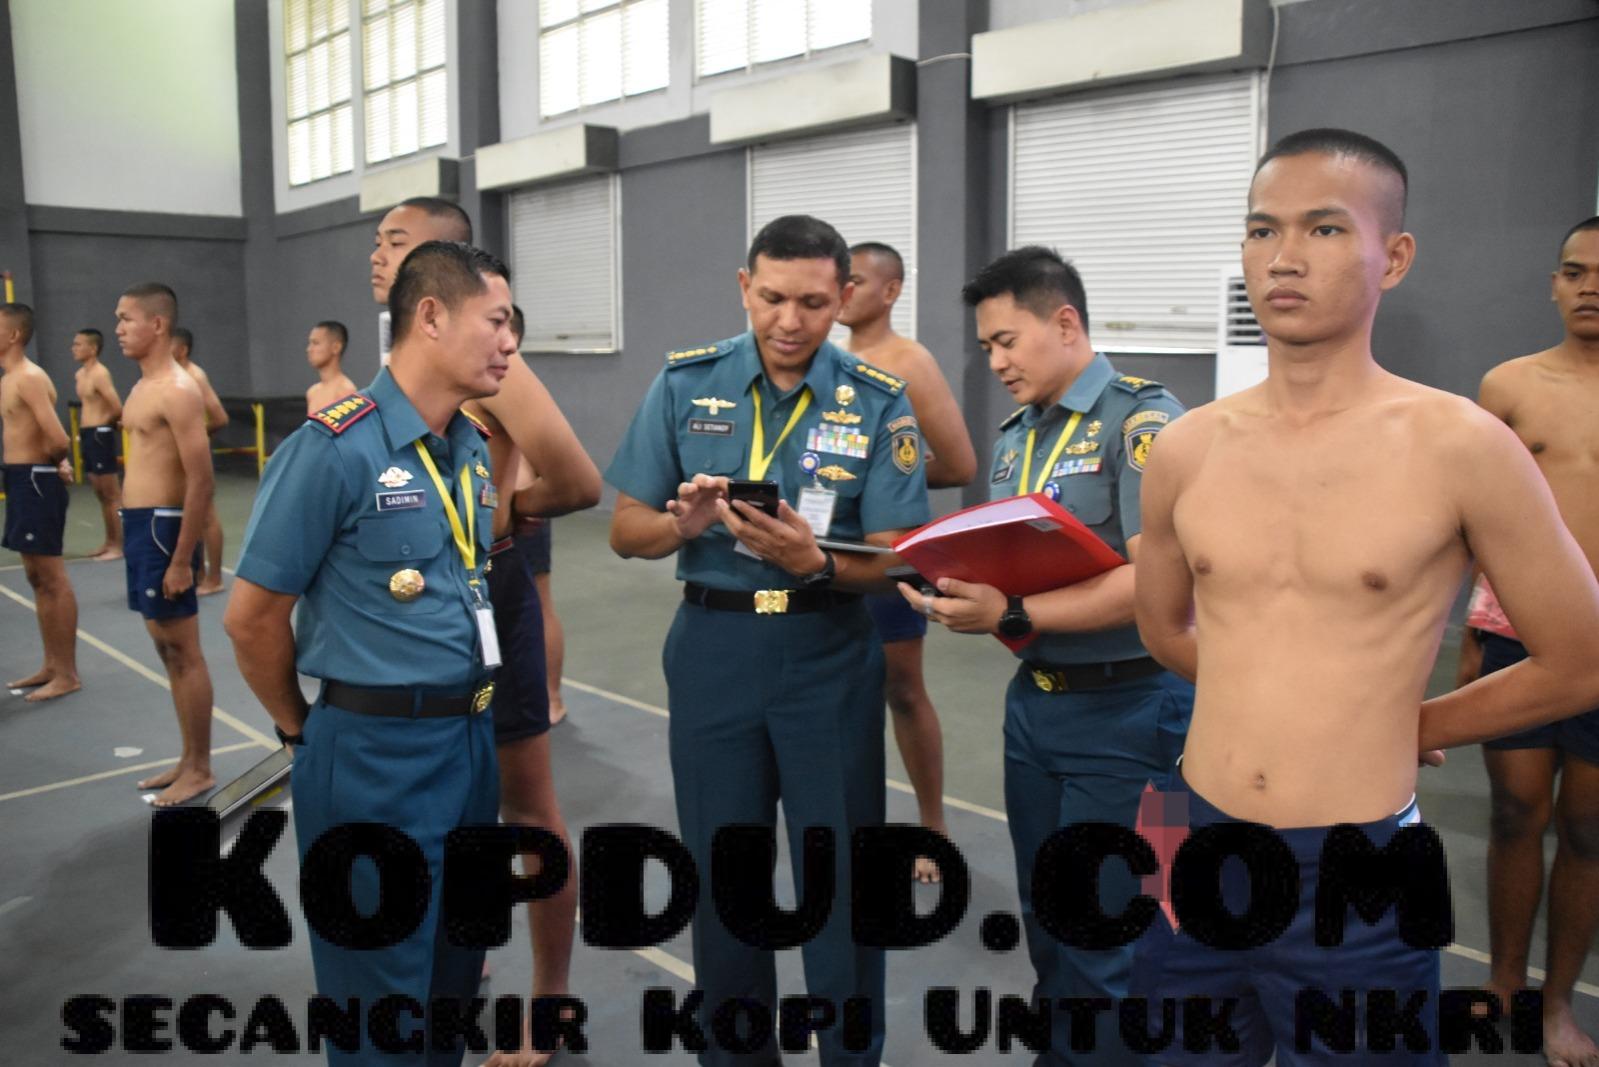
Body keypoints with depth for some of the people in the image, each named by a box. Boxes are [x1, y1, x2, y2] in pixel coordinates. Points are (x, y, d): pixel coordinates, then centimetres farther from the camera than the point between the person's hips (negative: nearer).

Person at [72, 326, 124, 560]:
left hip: (100, 435, -10)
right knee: (100, 494, 14)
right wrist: (83, 431, 14)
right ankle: (109, 542, 22)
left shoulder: (100, 374, -14)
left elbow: (118, 408, -20)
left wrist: (101, 426, -3)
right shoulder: (80, 374, 14)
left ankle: (119, 546, -1)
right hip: (88, 435, 10)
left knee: (112, 494, -4)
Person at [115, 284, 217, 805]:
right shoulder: (142, 388, 14)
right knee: (167, 648, 15)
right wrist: (130, 531, 17)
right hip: (138, 526, 10)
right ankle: (188, 758, 25)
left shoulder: (178, 391, -16)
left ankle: (201, 769, 9)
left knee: (183, 652, -1)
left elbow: (201, 482, -21)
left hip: (162, 527, -10)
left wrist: (182, 560, -22)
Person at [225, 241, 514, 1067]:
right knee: (382, 996, 10)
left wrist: (469, 718, 15)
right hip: (377, 753, -7)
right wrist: (302, 728, 2)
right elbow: (252, 617, -11)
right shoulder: (335, 447, -17)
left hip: (473, 740, 7)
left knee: (457, 970, 23)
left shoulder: (476, 449, 6)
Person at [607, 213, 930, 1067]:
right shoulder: (685, 383, -2)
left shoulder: (878, 402, -5)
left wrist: (814, 561, -27)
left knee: (841, 875, 8)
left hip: (829, 653, -1)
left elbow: (891, 559, -8)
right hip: (712, 647, 2)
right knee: (721, 870, 15)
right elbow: (625, 530, 1)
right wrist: (682, 523, -21)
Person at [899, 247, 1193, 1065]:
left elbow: (1154, 581, -23)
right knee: (1046, 922, 19)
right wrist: (958, 592, -6)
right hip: (1032, 701, 7)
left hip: (1125, 712, -7)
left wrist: (1011, 615, -27)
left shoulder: (1142, 418, -13)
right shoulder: (1014, 437, 11)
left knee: (1102, 937, 4)